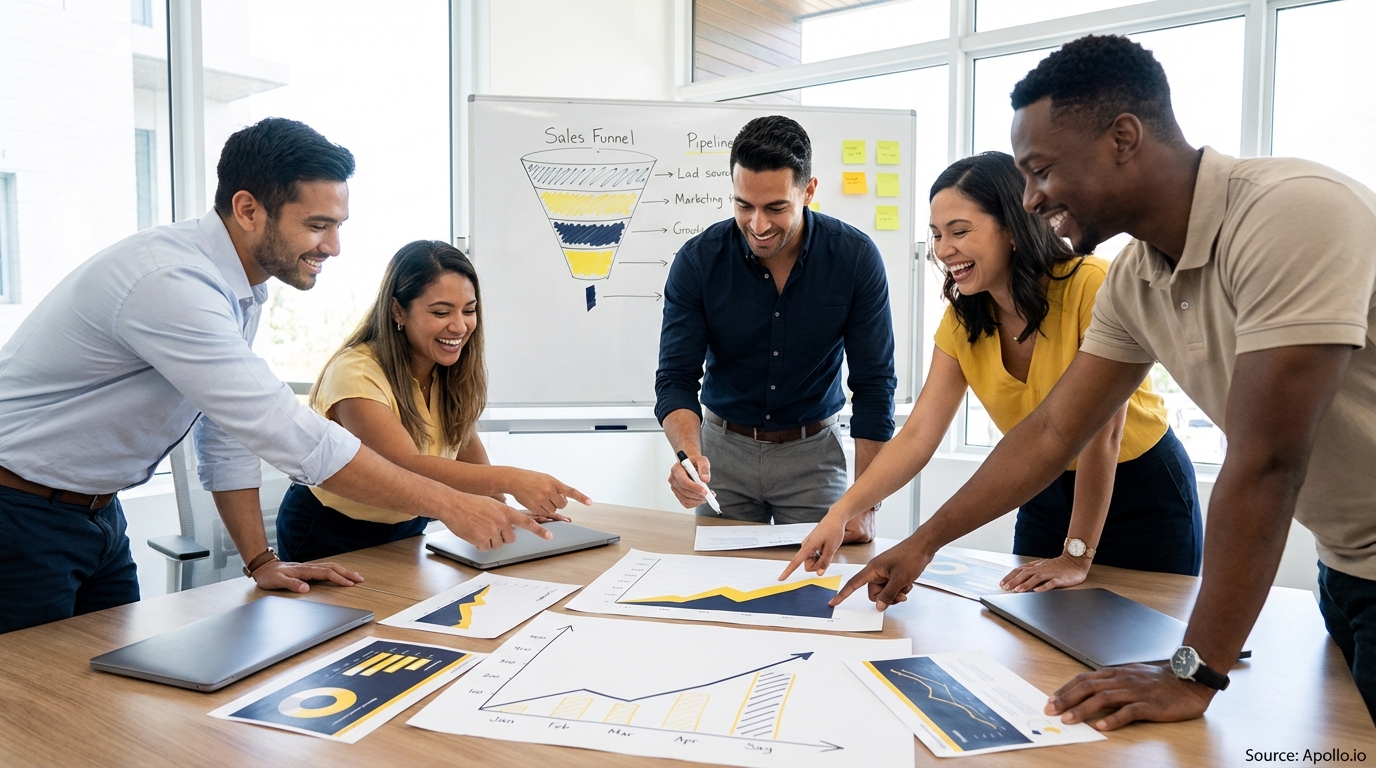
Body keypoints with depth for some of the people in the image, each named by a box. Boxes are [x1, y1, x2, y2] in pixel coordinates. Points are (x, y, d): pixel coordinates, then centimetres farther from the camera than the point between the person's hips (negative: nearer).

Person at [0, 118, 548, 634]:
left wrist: (261, 560, 2)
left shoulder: (241, 287, -2)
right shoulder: (172, 285, -31)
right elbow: (291, 437, -34)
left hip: (97, 513, 8)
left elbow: (228, 430, 5)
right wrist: (449, 505, -30)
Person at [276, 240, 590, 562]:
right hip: (329, 534, -5)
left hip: (407, 528, 5)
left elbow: (464, 438, 3)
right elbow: (407, 467, -37)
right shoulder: (356, 374, -27)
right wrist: (509, 479, -47)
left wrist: (502, 503, -13)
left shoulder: (458, 369, -7)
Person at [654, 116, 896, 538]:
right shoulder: (697, 261, -15)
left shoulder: (856, 257, -16)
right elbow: (676, 377, -13)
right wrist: (689, 452, -34)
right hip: (722, 446, 1)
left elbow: (873, 384, -13)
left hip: (813, 451, 0)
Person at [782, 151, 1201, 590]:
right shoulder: (961, 323, -9)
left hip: (1146, 492, -4)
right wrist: (841, 513, -26)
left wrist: (1078, 556, -20)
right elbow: (917, 437, -14)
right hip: (1047, 496, 5)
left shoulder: (1090, 287, -26)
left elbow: (1102, 431, -24)